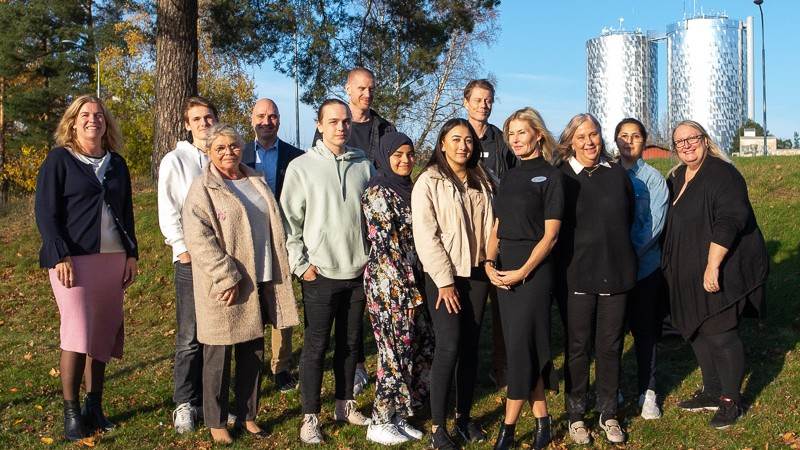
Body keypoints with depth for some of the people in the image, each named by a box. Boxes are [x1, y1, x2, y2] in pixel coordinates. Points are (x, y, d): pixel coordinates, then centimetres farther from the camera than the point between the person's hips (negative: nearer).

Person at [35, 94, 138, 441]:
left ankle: (94, 407, 14)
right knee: (77, 332, -9)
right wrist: (60, 256, -15)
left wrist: (131, 254, 9)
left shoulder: (117, 163, 15)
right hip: (73, 258, -5)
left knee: (102, 334, 6)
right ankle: (71, 412, 0)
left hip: (113, 258, 5)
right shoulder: (59, 159, 1)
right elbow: (45, 211, -5)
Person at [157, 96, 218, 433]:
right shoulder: (175, 160, 3)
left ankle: (209, 397, 19)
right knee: (189, 336, -3)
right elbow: (167, 212, -2)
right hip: (191, 259, -3)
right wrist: (184, 249, -9)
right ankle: (185, 403, 9)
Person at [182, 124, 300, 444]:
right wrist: (228, 277, -20)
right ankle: (216, 422, 19)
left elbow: (272, 226, 21)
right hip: (226, 287, -6)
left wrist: (279, 271, 12)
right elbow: (199, 239, -16)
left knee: (254, 354, 13)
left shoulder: (256, 181, 13)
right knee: (219, 357, 5)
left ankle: (248, 415, 26)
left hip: (261, 282, 6)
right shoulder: (203, 188, -7)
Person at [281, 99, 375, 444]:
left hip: (357, 273, 3)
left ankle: (345, 405, 29)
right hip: (320, 274, -3)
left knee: (350, 343, 13)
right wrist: (301, 265, -7)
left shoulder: (364, 165, 5)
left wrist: (371, 257, 7)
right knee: (315, 347, 3)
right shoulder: (301, 167, -4)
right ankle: (310, 417, 14)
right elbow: (289, 220, -3)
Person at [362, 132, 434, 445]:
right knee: (396, 351, -1)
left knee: (419, 345, 11)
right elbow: (385, 245, -16)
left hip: (412, 281, 8)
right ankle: (381, 423, 13)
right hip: (391, 283, -8)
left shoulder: (408, 190, 13)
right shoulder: (378, 193, -11)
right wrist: (407, 288, -17)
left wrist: (416, 284, 14)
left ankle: (398, 415, 23)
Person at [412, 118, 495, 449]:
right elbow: (425, 235, -11)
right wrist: (444, 281, -14)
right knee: (449, 347, -10)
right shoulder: (428, 181, -6)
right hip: (444, 275, -5)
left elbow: (489, 225, 16)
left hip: (477, 273, 5)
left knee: (471, 346, 8)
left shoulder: (481, 181, 11)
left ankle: (464, 416, 21)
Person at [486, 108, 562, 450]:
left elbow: (550, 234, -9)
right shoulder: (508, 177, 15)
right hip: (503, 270, 6)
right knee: (520, 346, 8)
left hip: (533, 269, -6)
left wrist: (523, 271, -15)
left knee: (520, 347, -6)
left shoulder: (550, 176, -4)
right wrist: (490, 263, -2)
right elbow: (497, 227, 14)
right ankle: (542, 422, 18)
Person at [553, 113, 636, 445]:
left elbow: (629, 218, 16)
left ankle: (609, 413, 25)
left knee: (611, 346, 10)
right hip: (576, 276, -3)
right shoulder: (560, 178, -5)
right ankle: (576, 415, 22)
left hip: (616, 274, 3)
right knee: (578, 347, 8)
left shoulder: (617, 174, 5)